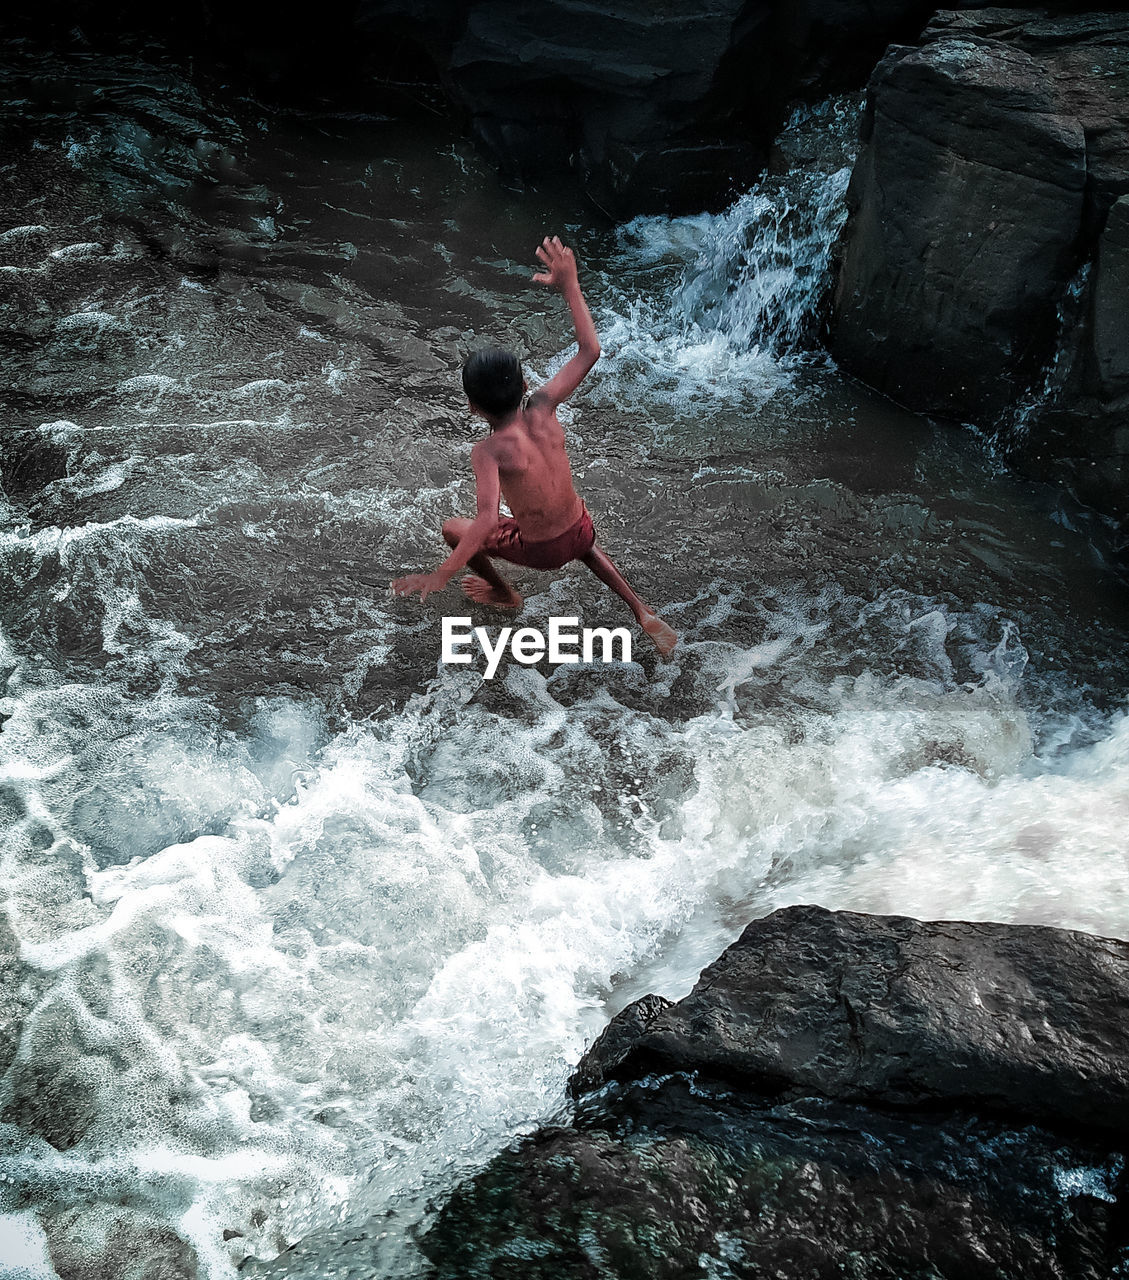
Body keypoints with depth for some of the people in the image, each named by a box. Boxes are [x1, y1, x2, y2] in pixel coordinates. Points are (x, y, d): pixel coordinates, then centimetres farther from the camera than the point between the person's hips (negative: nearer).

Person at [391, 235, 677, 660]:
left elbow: (487, 520, -40)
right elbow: (589, 351, -11)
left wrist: (442, 574, -41)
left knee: (453, 530, 19)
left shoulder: (489, 452, -28)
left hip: (542, 549, -4)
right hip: (581, 528, 4)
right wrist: (569, 285, -9)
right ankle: (643, 613, 28)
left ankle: (505, 595, 43)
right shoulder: (542, 410, -18)